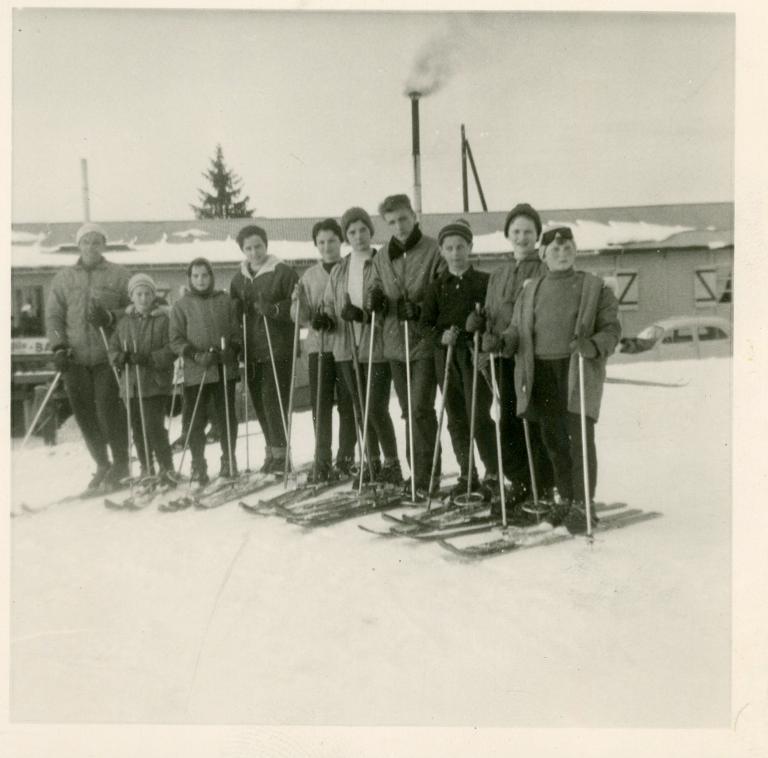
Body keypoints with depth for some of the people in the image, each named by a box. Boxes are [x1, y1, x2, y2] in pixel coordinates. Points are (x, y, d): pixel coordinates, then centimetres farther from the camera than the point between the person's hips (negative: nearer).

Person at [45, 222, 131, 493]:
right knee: (85, 414, 5)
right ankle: (102, 465, 19)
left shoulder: (119, 275, 4)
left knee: (109, 410, -9)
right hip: (75, 358, 3)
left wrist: (111, 317, -14)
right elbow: (53, 315, 10)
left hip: (109, 356, -3)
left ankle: (120, 464, 9)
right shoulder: (63, 278, 12)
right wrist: (58, 346, -3)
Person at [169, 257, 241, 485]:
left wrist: (232, 350, -10)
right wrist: (196, 354, -14)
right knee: (196, 421, 2)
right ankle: (198, 466, 14)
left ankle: (228, 461, 21)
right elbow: (175, 340, 1)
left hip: (225, 369, 1)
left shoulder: (225, 300, 8)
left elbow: (237, 331, 9)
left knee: (227, 417, 7)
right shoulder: (181, 305, 5)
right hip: (195, 372, -1)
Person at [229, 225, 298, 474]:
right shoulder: (238, 279, 15)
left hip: (278, 348, -6)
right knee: (259, 401, 9)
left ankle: (279, 452, 0)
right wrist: (237, 310, 1)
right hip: (251, 349, 6)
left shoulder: (284, 273, -4)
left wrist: (274, 309, -22)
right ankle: (271, 449, 21)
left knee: (273, 399, -11)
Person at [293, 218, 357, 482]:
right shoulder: (309, 275, 13)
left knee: (347, 406, 3)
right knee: (320, 407, 2)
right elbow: (302, 316, 9)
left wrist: (334, 321, -19)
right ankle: (321, 463, 9)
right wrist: (300, 301, -12)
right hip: (318, 346, 3)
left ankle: (345, 460, 14)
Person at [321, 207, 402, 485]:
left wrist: (365, 314, -24)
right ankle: (372, 463, 27)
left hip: (377, 347, -5)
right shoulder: (338, 271, 13)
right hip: (347, 349, 6)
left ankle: (391, 464, 12)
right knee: (361, 410, 13)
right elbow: (330, 305, 17)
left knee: (377, 408, -6)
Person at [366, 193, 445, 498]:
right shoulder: (381, 257, 10)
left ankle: (424, 475, 1)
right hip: (395, 343, 6)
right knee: (409, 411, 14)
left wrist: (421, 308, -22)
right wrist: (373, 297, -5)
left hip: (425, 342, -6)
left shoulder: (434, 251, -8)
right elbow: (373, 290, 17)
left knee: (421, 408, -9)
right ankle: (419, 470, 27)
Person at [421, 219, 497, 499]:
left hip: (475, 354, -4)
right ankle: (467, 475, 21)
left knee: (479, 417, -8)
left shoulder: (484, 281, 2)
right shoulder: (436, 287, 11)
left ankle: (493, 475, 6)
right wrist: (441, 336, -10)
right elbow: (426, 323, 8)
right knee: (456, 420, 9)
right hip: (446, 356, 4)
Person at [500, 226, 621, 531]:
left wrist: (595, 345, -21)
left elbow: (612, 328, 0)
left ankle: (582, 504, 6)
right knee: (553, 437, 10)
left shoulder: (594, 287, 5)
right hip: (541, 371, 4)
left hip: (579, 370, -4)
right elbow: (517, 329, 17)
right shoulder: (531, 290, 16)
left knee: (579, 436, -7)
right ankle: (565, 498, 26)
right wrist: (502, 340, -5)